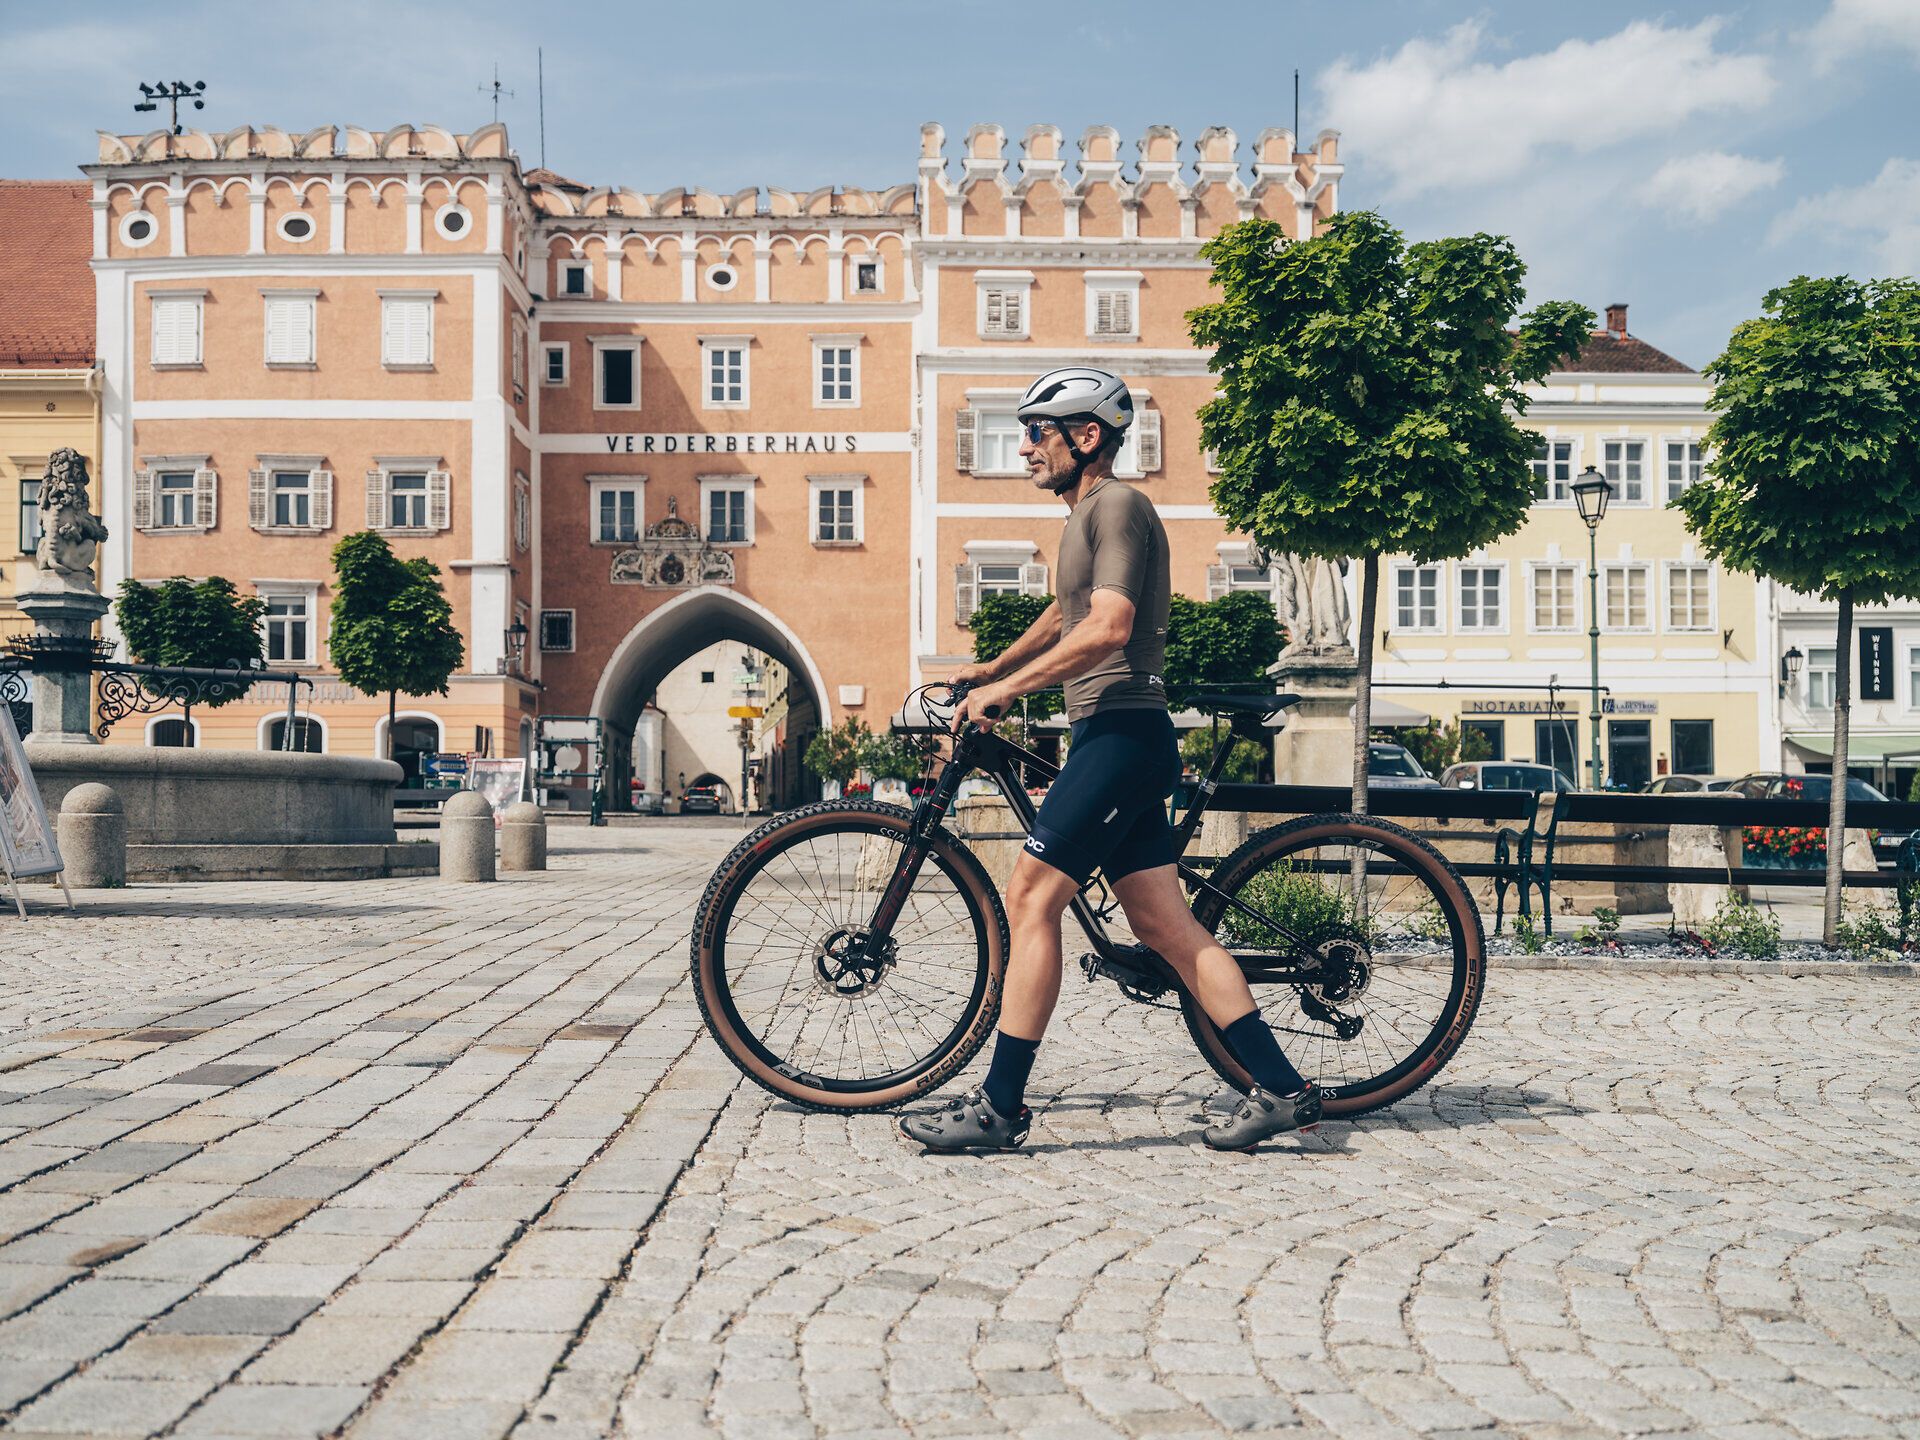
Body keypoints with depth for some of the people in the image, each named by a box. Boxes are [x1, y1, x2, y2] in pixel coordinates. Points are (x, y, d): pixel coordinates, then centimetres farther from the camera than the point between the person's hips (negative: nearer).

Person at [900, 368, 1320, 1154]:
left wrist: (1006, 687, -19)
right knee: (1164, 925, 6)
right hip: (1110, 737, 10)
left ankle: (1000, 1106, -7)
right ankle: (1281, 1089, 9)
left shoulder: (1117, 505, -8)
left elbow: (1108, 626, -22)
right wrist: (990, 668, 35)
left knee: (1030, 897, -11)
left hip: (1121, 733, -10)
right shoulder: (1087, 514, 23)